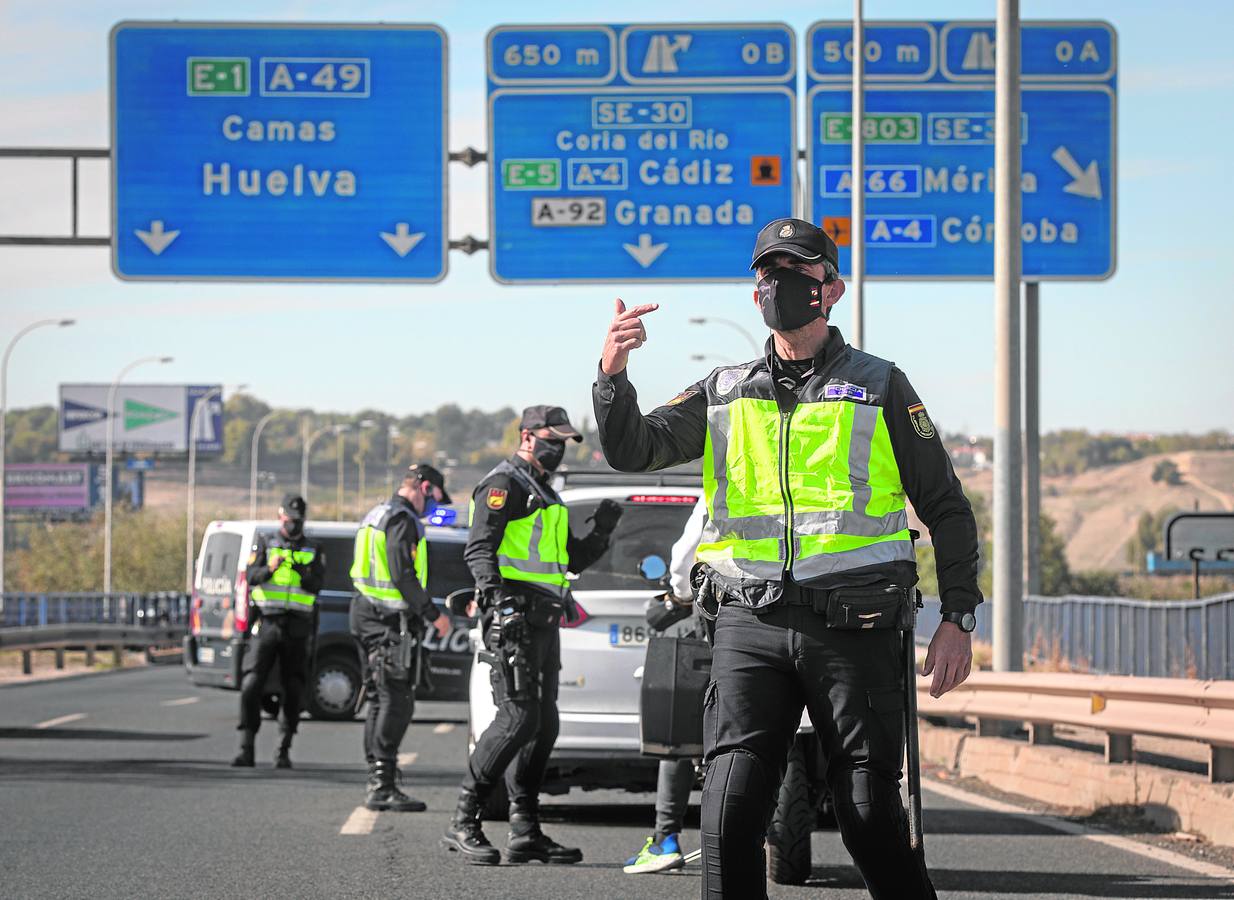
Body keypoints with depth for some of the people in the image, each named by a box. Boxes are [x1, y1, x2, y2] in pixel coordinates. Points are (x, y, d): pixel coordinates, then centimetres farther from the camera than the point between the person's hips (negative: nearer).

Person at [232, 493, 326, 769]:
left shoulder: (313, 552, 13)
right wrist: (269, 569, -25)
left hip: (296, 629, 1)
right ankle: (246, 749, -7)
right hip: (266, 623, -1)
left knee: (293, 691, 0)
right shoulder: (264, 544, 11)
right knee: (251, 686, -11)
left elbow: (316, 586, -2)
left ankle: (284, 751, 8)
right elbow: (251, 576, -4)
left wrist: (302, 570, -22)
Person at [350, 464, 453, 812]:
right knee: (397, 703, -10)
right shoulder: (403, 521, -13)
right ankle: (383, 786, -14)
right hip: (392, 622, -10)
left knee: (380, 701, 15)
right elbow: (404, 577, -21)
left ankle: (377, 781, 17)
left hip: (367, 615, 10)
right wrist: (433, 614, -15)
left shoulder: (375, 515, 20)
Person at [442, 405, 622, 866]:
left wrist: (600, 532, 12)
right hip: (515, 618, -10)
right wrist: (498, 596, -29)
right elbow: (478, 548, -15)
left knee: (543, 725, 8)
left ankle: (526, 832, 11)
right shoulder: (504, 485, -4)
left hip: (545, 622, 10)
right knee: (518, 719, -16)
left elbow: (572, 559, 30)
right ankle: (463, 823, -13)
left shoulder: (546, 495, 26)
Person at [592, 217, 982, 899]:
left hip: (853, 627, -2)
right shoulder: (725, 394, 16)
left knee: (870, 815, -3)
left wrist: (957, 619, 1)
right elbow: (632, 450, 5)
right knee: (730, 809, -10)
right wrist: (613, 374, -14)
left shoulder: (879, 388, 9)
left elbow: (946, 509, 11)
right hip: (752, 622, 2)